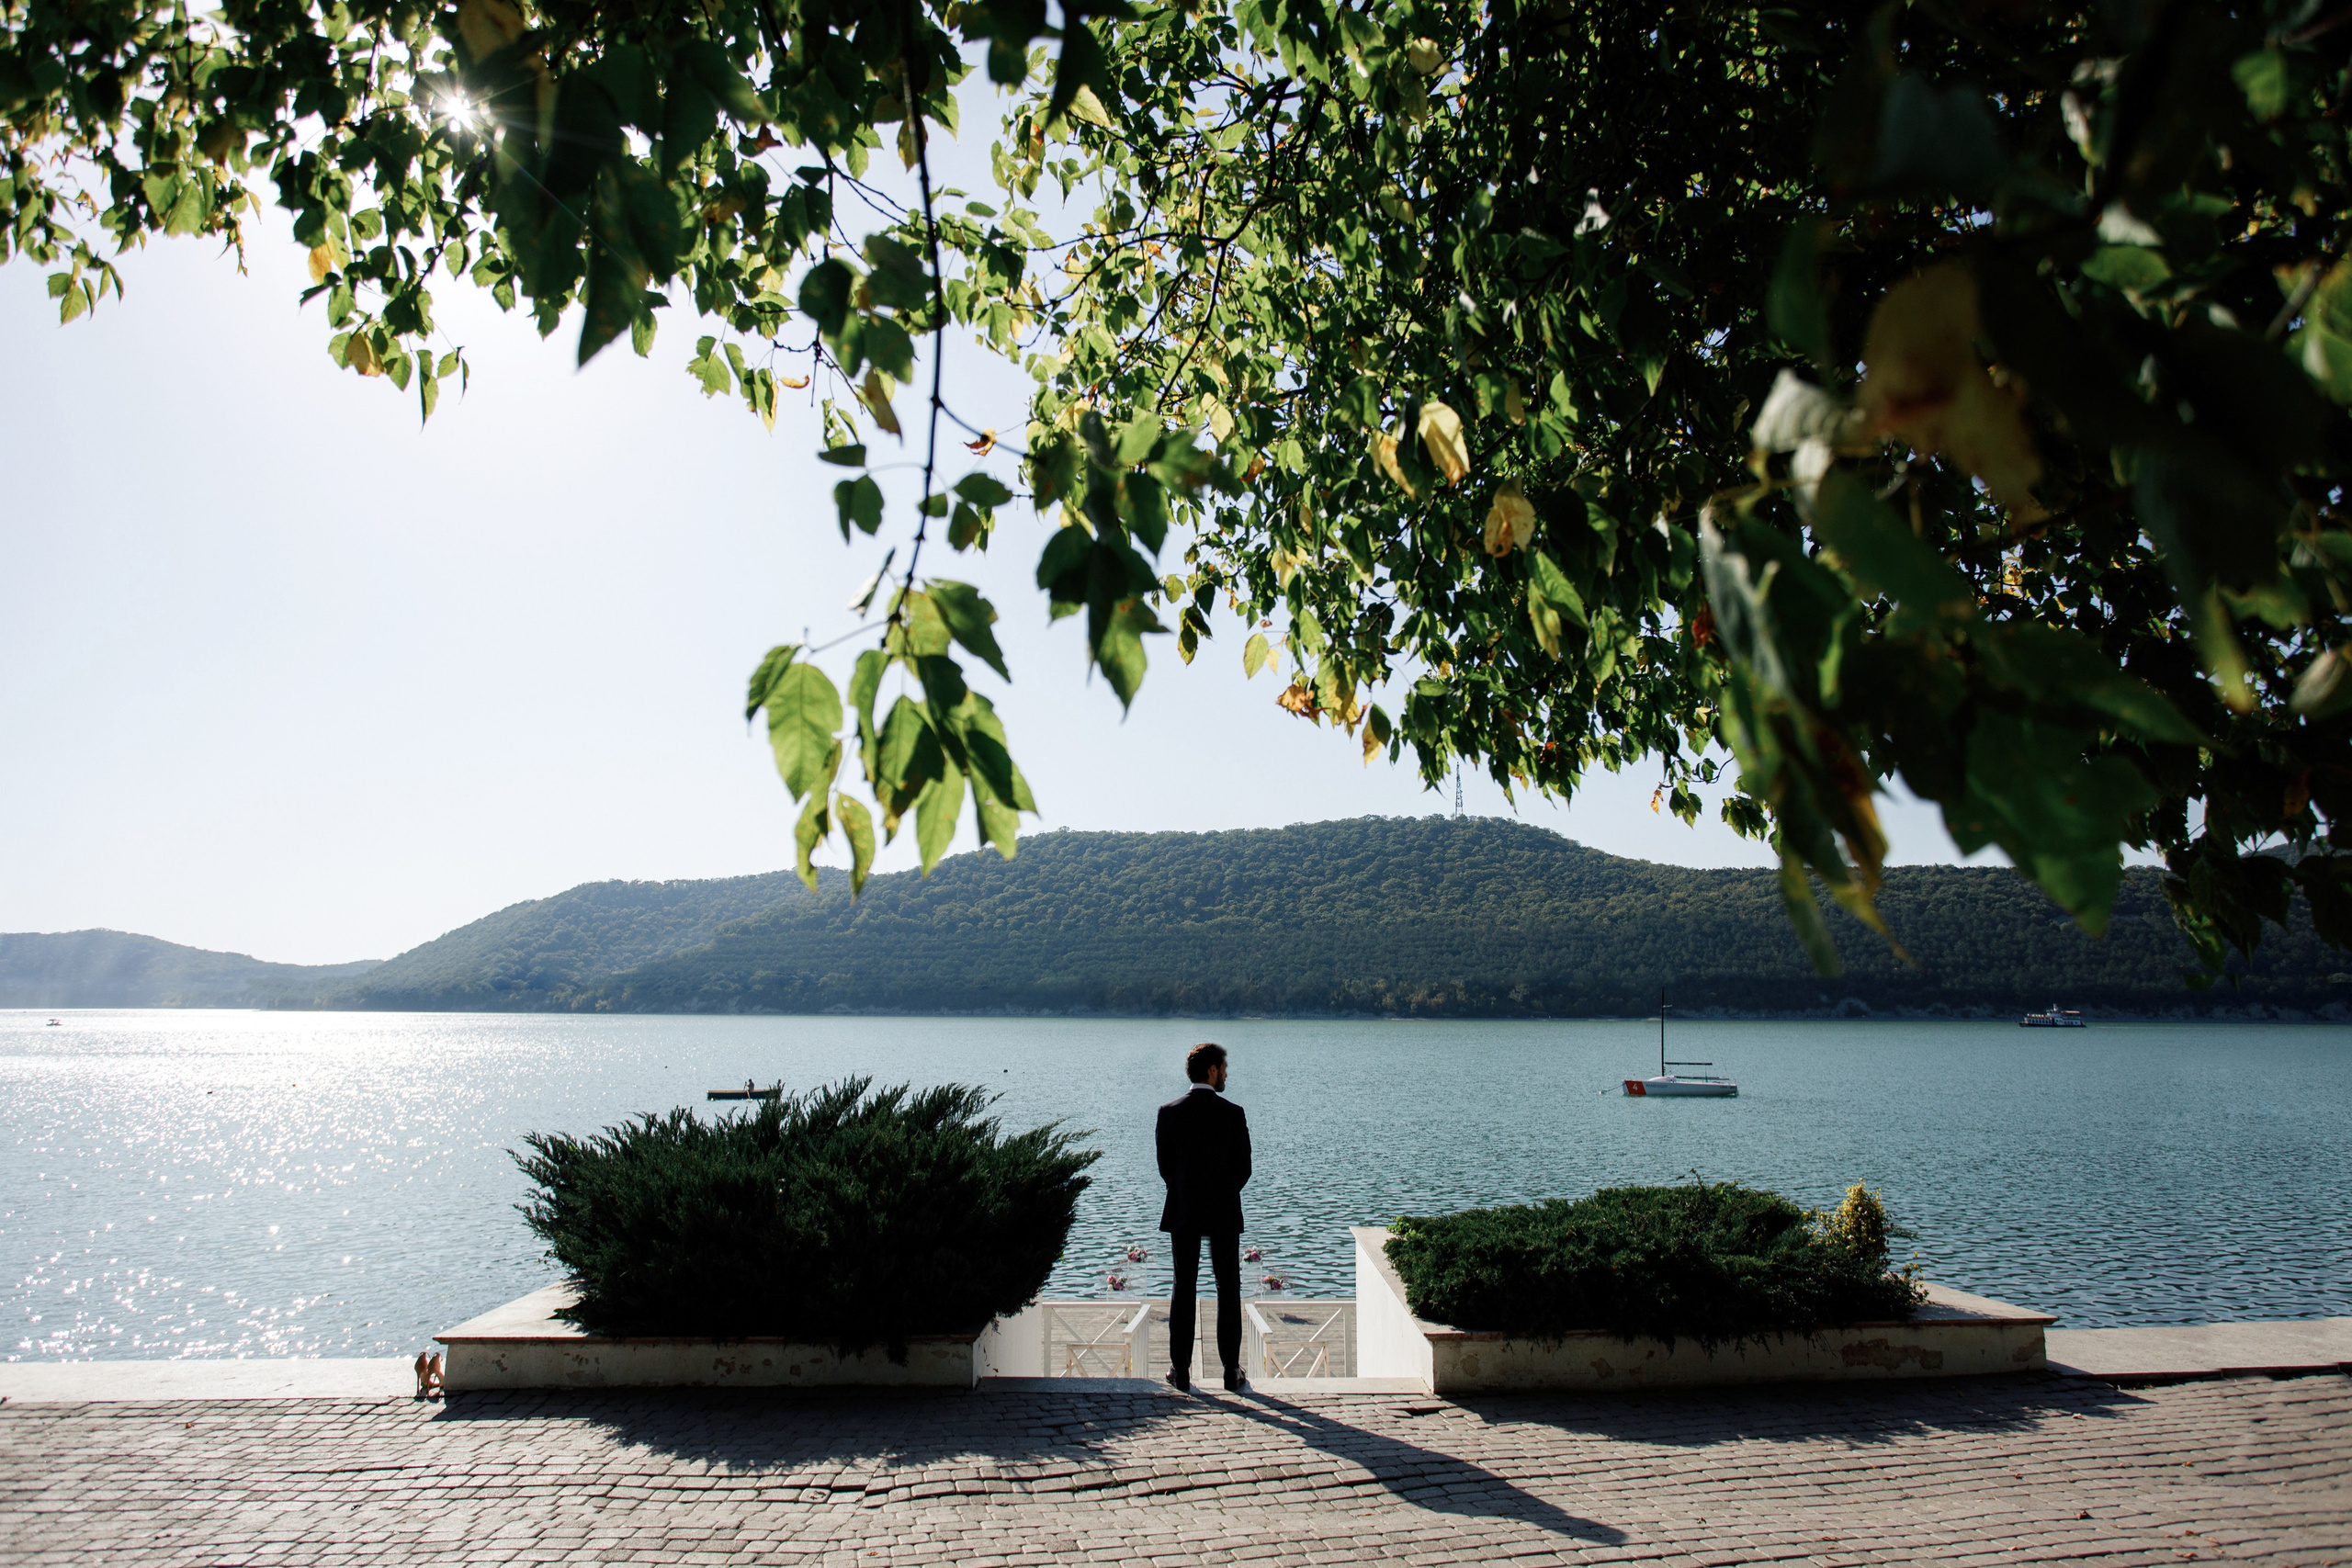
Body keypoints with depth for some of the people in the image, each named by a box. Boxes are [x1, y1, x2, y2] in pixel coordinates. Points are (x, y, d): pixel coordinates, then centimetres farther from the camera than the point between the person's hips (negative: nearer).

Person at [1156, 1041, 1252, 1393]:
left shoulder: (1169, 1112, -4)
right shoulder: (1232, 1113, -9)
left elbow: (1165, 1166, 0)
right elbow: (1244, 1168, -5)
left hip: (1182, 1213, 2)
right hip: (1223, 1212, -1)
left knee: (1183, 1288, 8)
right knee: (1228, 1289, 8)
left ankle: (1181, 1372, 8)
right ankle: (1232, 1371, 11)